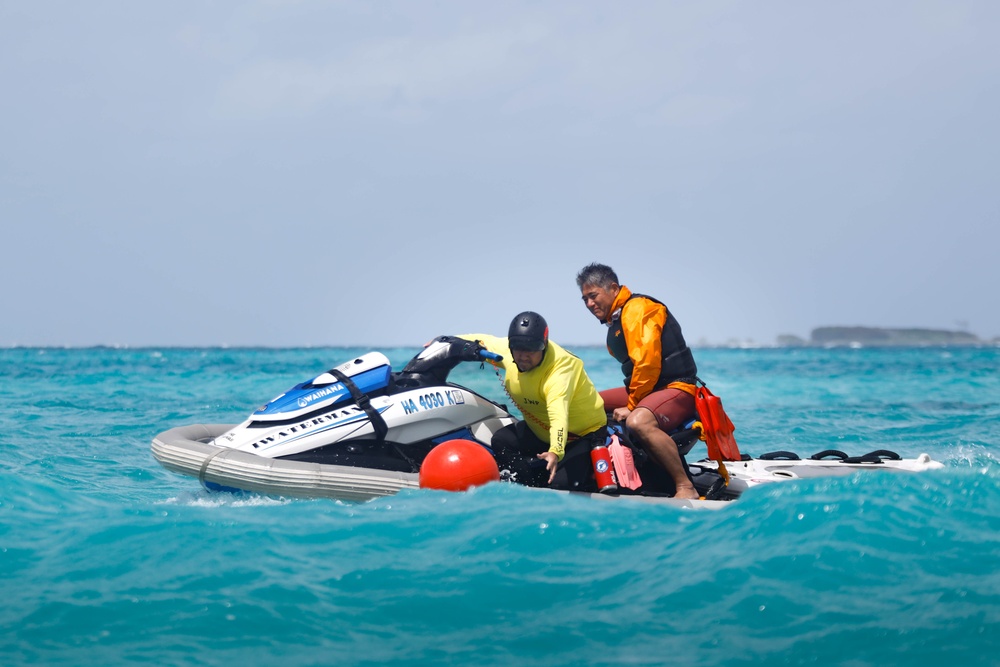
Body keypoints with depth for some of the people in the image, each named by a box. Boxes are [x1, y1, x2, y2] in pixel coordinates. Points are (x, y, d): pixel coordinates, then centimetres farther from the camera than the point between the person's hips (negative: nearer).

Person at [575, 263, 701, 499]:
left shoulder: (637, 308, -12)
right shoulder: (615, 322, 21)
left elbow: (647, 363, -21)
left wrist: (632, 406, -15)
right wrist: (631, 402, 9)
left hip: (677, 388, -11)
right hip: (645, 391, 11)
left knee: (638, 421, -39)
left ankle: (686, 488, -35)